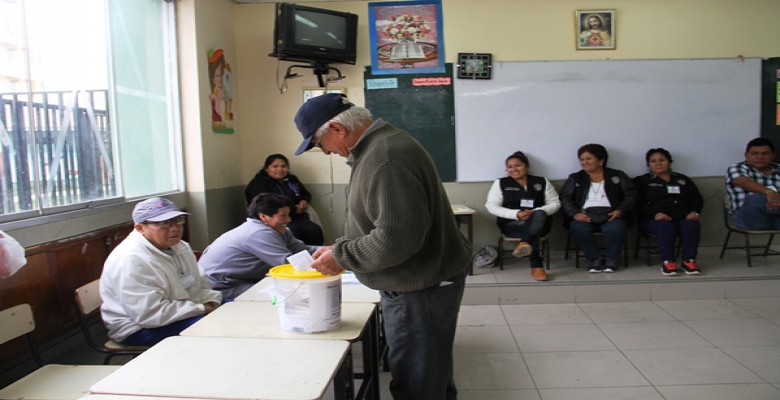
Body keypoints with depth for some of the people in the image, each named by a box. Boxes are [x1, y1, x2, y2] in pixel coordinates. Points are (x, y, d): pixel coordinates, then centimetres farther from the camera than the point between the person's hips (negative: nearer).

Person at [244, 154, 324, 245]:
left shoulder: (292, 179, 20)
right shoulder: (258, 183, -1)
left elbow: (306, 194, 33)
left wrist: (304, 201, 6)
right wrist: (294, 208, -13)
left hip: (296, 218, 6)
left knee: (315, 231, -26)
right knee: (294, 232, -37)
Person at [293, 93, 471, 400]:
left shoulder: (386, 160, -26)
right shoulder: (374, 147, 9)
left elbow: (396, 238, -29)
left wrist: (341, 257, -17)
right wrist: (340, 249, 9)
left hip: (421, 288, -10)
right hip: (413, 282, 10)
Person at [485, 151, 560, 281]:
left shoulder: (542, 182, 13)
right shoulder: (500, 183, 9)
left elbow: (555, 203, 8)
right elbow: (491, 206, -1)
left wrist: (535, 212, -13)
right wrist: (516, 214, -16)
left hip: (539, 224, 1)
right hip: (511, 224, -1)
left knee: (540, 214, -35)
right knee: (531, 230, -35)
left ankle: (524, 244, -49)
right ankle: (536, 266, -36)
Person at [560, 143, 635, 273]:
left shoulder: (617, 176, 14)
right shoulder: (575, 178, 17)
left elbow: (631, 195, 6)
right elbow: (565, 198, 6)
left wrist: (620, 210, -12)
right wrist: (575, 213, -13)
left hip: (609, 215, -1)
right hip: (585, 216, 1)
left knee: (616, 227, -34)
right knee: (578, 228, -32)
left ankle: (612, 260, -10)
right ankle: (594, 260, -14)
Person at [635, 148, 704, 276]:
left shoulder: (683, 179, 25)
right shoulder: (641, 181, 15)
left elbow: (697, 198, 17)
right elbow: (639, 203, 0)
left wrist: (694, 212, -6)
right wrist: (655, 214, -18)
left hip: (682, 218, 3)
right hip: (653, 220, -3)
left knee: (691, 225, -31)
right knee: (666, 226, -36)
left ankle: (688, 261, -30)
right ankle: (667, 262, -35)